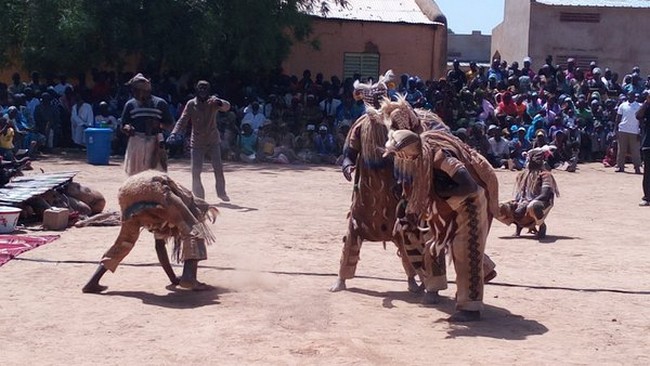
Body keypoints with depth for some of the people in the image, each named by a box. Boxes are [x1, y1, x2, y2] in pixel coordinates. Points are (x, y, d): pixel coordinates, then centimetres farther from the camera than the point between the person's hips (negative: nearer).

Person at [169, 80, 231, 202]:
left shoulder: (213, 102, -4)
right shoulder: (191, 104, -3)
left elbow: (227, 106, -23)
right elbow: (182, 120, -6)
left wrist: (220, 102, -47)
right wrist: (174, 133, -22)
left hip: (213, 140, 0)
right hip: (197, 142, 0)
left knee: (218, 168, -2)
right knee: (196, 170, -5)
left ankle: (221, 192, 15)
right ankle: (198, 195, 8)